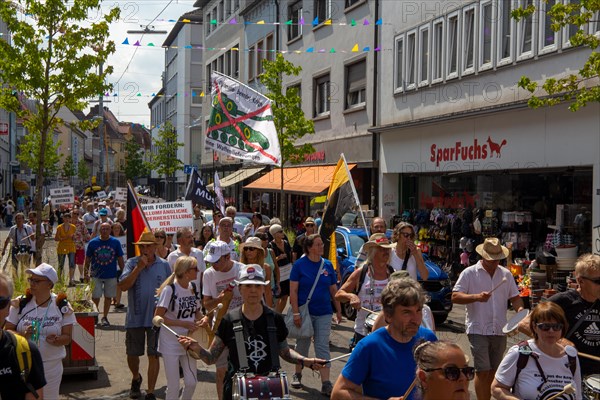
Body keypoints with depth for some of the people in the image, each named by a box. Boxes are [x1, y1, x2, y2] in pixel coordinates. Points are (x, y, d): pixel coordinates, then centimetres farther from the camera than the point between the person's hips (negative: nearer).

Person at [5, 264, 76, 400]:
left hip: (51, 365, -1)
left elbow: (67, 337, -4)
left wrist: (56, 340, -26)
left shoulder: (63, 306, -7)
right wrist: (22, 335, -20)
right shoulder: (20, 304, -4)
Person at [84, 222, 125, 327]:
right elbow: (87, 259, 5)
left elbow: (120, 259, 4)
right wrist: (86, 270, 0)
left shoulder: (116, 242, -1)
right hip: (96, 275, -1)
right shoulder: (93, 242, -2)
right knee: (95, 297, 1)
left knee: (108, 297, 9)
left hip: (111, 275, 1)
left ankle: (104, 318, 23)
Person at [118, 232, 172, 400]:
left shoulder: (164, 265, 1)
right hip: (135, 318, 1)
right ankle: (136, 378, 43)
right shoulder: (132, 263, -2)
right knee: (132, 354, 13)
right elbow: (123, 286, -14)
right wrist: (138, 268, -20)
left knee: (153, 355, 0)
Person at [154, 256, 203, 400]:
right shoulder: (170, 290, -18)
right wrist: (183, 323, -22)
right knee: (174, 386, 1)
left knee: (191, 382, 8)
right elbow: (158, 317, -18)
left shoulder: (194, 287, 2)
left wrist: (200, 321, -7)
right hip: (171, 343, -6)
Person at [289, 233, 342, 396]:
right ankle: (298, 374, 33)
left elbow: (333, 290, 9)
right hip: (304, 312, -2)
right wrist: (296, 313, -15)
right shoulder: (300, 265, -8)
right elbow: (293, 291, -10)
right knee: (302, 344, 13)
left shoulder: (327, 265, 2)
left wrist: (338, 310, 7)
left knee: (323, 346, 0)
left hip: (324, 313, 2)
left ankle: (326, 383, 0)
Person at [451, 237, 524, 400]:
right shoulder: (469, 273, -4)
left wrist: (520, 309, -7)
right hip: (478, 330, -5)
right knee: (483, 371, -8)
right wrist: (476, 297, -23)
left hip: (499, 330, 5)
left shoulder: (506, 274, 10)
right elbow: (455, 297, -8)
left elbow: (514, 297, 14)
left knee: (493, 370, 12)